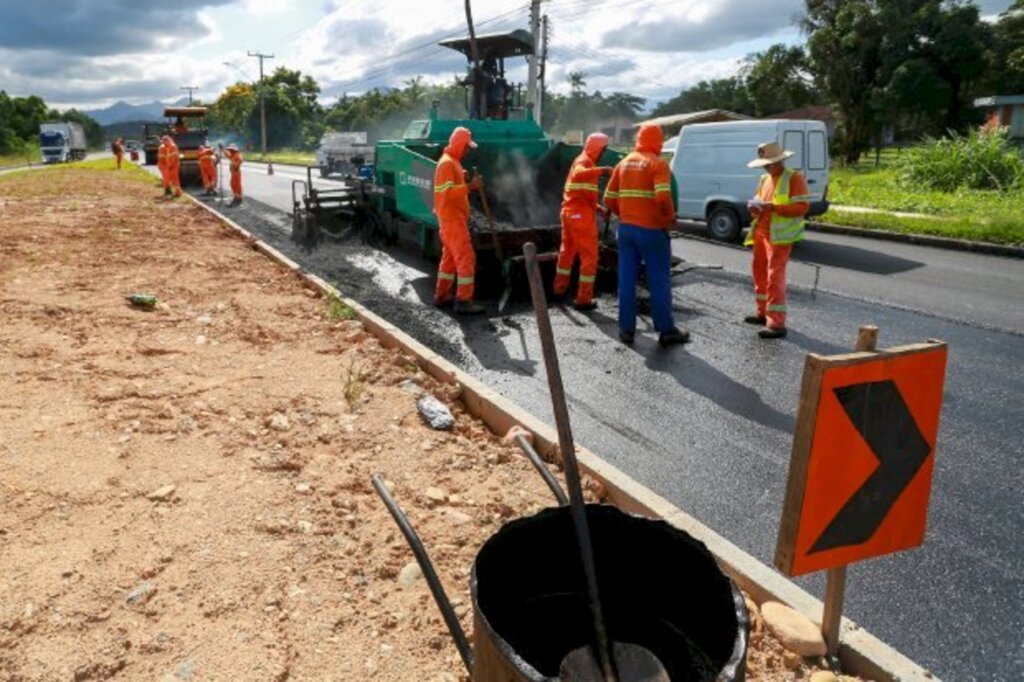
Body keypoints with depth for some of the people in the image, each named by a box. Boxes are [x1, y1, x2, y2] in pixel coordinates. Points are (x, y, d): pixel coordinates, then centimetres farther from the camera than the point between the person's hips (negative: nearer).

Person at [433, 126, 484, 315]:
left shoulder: (453, 162, 16)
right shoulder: (447, 163, -16)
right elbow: (447, 192, -25)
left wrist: (469, 185, 5)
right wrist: (470, 187, -27)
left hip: (454, 218, 10)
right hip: (452, 219, -10)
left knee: (450, 257, 15)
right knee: (466, 257, -10)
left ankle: (442, 295, 23)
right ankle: (463, 301, -9)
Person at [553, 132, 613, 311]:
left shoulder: (583, 161, 19)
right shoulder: (584, 161, -10)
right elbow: (578, 175, -35)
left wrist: (598, 207, 13)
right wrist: (601, 170, -43)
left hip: (570, 212, 10)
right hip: (581, 215, -10)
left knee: (567, 251, 22)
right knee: (589, 256, -4)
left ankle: (559, 288, 35)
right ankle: (584, 299, -3)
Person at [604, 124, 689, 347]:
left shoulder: (624, 163, 11)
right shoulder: (658, 164, -7)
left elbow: (609, 199, 10)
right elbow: (663, 198, -21)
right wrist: (670, 218, -4)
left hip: (626, 228, 5)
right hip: (651, 230, -5)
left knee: (626, 279, 9)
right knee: (659, 281, 3)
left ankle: (626, 329, 12)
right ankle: (666, 330, 10)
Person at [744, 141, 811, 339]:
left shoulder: (795, 178, -8)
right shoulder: (764, 179, 15)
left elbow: (802, 207, -15)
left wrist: (773, 207, -24)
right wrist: (755, 207, -2)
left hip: (779, 235, -8)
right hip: (761, 233, 8)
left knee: (775, 276, -11)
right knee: (760, 273, 16)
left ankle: (777, 324, -10)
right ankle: (763, 312, 31)